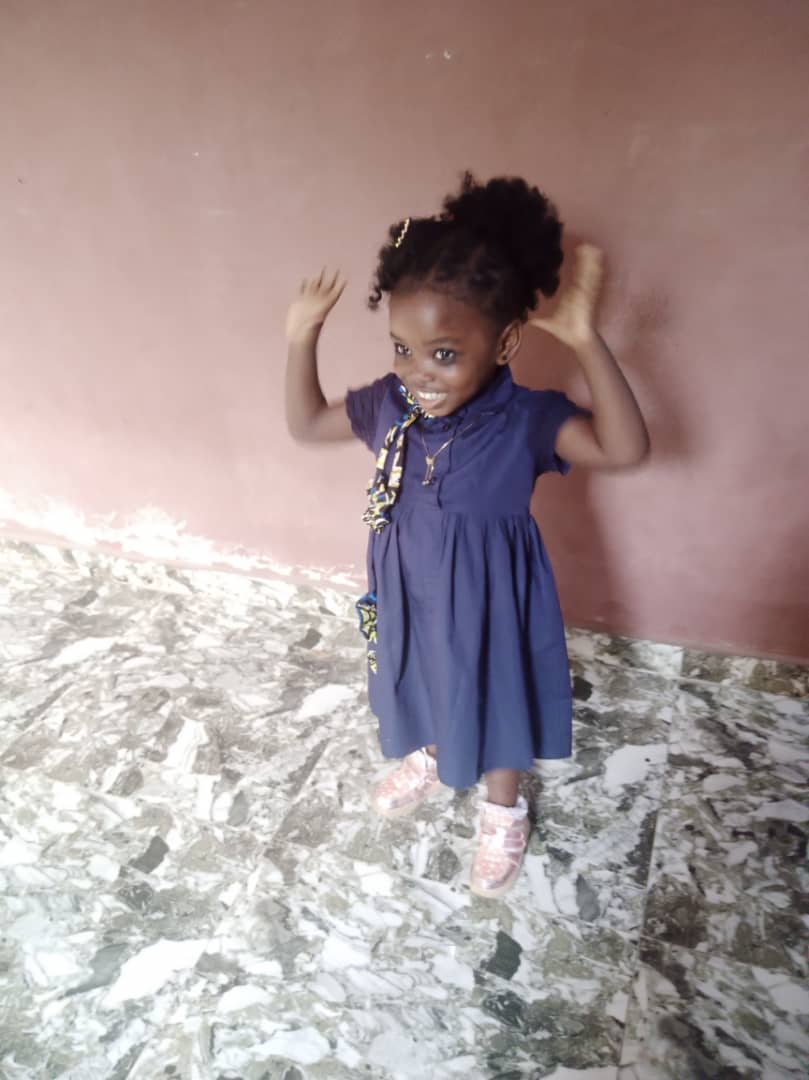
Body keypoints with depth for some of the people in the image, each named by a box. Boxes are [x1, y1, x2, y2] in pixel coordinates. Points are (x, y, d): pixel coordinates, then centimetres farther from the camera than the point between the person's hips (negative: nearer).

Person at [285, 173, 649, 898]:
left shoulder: (525, 420, -26)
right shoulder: (389, 405, -14)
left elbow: (625, 450, -40)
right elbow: (307, 425, 1)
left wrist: (587, 341, -47)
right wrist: (302, 340, -11)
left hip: (490, 606, -3)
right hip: (411, 596, 4)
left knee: (496, 702, 20)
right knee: (423, 686, 29)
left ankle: (503, 811, 50)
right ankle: (426, 760, 63)